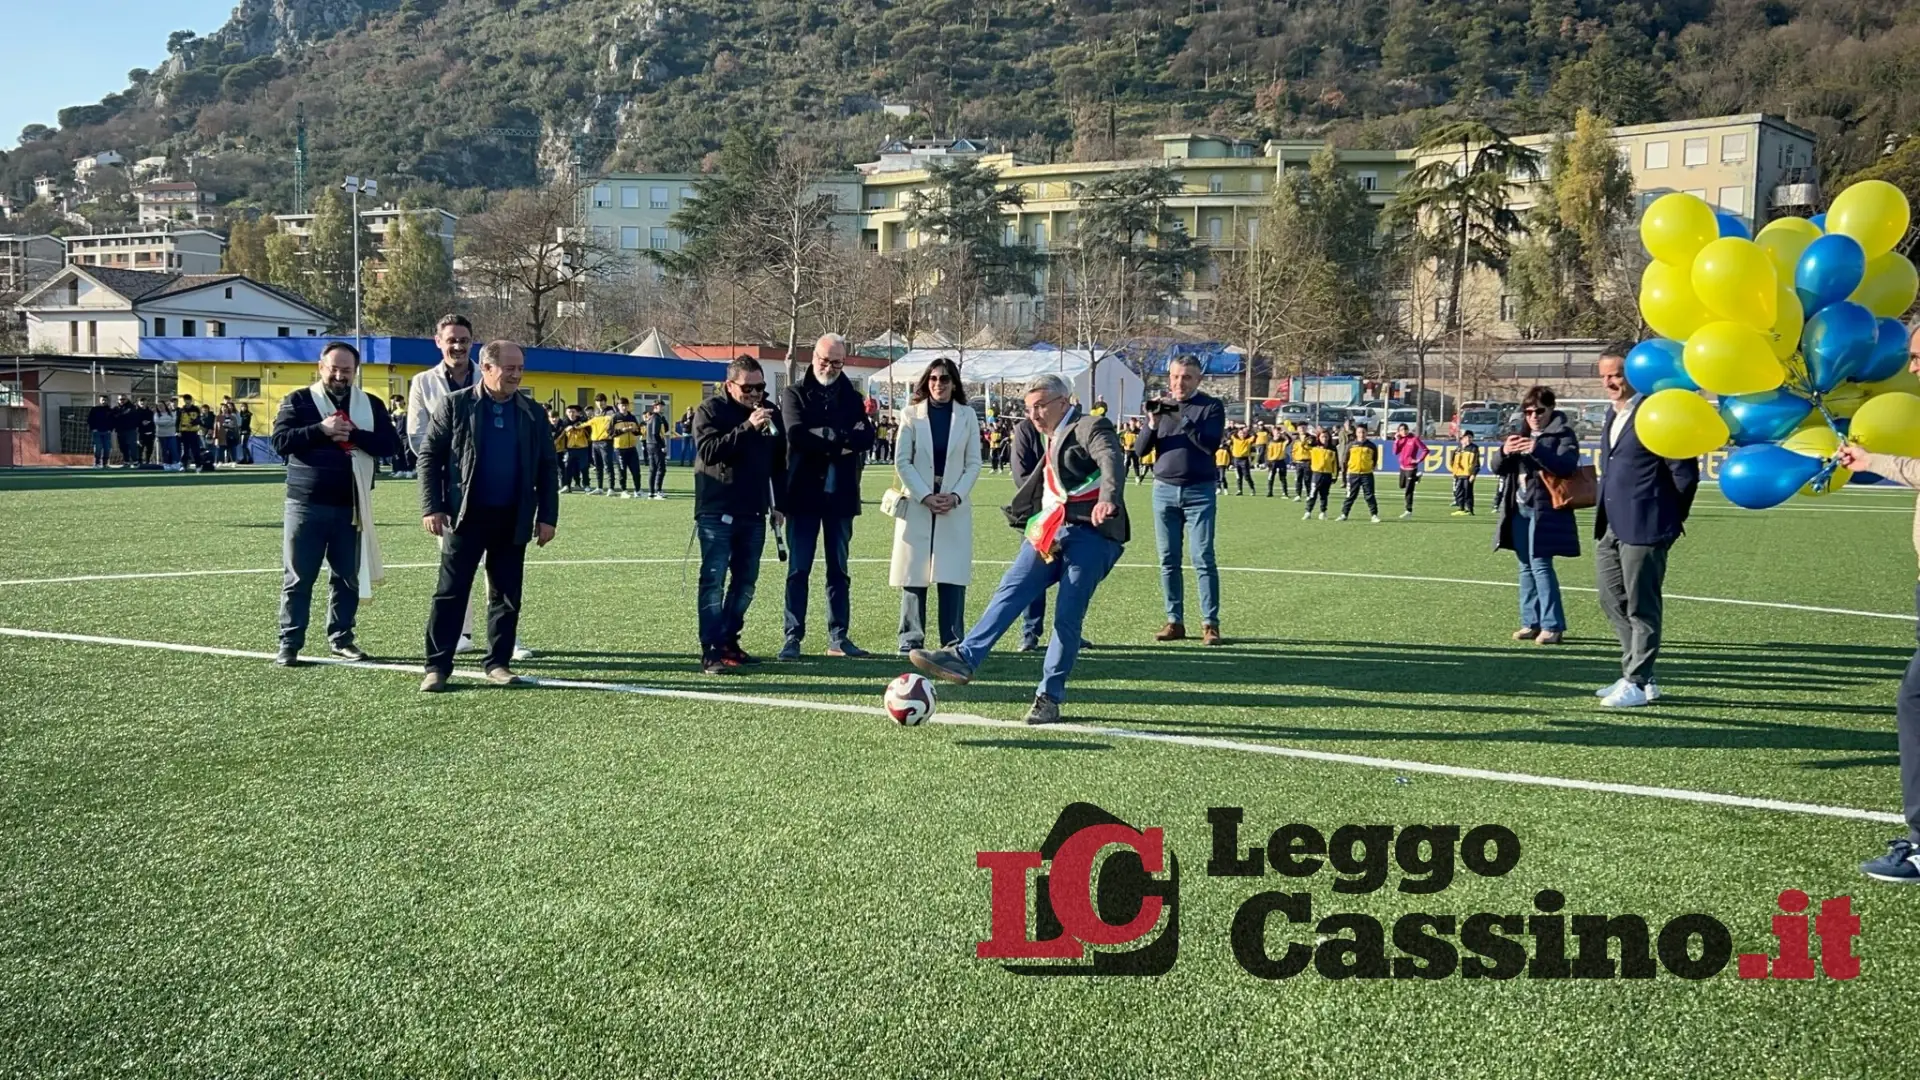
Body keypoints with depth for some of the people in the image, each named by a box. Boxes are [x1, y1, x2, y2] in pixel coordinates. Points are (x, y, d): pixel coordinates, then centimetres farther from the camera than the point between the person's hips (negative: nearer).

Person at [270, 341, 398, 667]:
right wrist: (321, 429, -19)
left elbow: (389, 443, -2)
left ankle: (340, 638, 20)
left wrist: (354, 434, -16)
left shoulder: (371, 404, 9)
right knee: (298, 579, 1)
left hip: (350, 506, 3)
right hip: (306, 505, -2)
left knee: (348, 577, 9)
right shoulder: (298, 401, 3)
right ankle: (289, 644, 6)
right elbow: (281, 441, -8)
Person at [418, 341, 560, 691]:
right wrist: (432, 508, -9)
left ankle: (497, 663, 18)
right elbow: (429, 457, -1)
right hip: (465, 516, -3)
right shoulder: (454, 405, -2)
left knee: (507, 596, 8)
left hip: (513, 519, 3)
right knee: (450, 594, 0)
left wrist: (548, 516, 2)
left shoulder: (532, 412, 7)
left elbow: (547, 468, 9)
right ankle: (437, 666, 6)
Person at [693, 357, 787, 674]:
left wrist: (779, 504, 13)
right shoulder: (710, 410, -5)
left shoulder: (769, 412, 10)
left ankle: (729, 641, 21)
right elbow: (708, 451, -21)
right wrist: (747, 428, -27)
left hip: (753, 513, 6)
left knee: (746, 581, 9)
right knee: (714, 580, -8)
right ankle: (711, 651, -8)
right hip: (715, 511, -6)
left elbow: (779, 461, 17)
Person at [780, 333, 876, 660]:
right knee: (798, 570, -1)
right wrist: (841, 438, -12)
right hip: (804, 494, -3)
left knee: (839, 570, 8)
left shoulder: (852, 398, 11)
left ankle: (838, 638, 14)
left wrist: (822, 438, -17)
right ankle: (793, 637, 4)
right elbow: (797, 435, -15)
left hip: (840, 495, 3)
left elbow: (866, 437, -6)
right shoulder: (795, 394, 2)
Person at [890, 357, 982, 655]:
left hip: (955, 505, 1)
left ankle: (952, 639, 4)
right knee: (914, 573, 0)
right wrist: (925, 496, -11)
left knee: (952, 574, -2)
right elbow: (902, 461, -1)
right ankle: (911, 639, 6)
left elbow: (974, 463, 5)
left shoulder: (967, 416, 6)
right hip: (916, 504, -1)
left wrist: (955, 496, -9)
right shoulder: (911, 414, 3)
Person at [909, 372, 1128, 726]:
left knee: (1068, 618, -6)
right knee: (1011, 589, -9)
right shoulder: (1054, 442, 24)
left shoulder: (1089, 428, -3)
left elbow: (1111, 460, -22)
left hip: (1089, 534, -7)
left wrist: (1107, 499, -40)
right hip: (1051, 532, 7)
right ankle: (966, 659, -16)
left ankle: (1050, 697, 2)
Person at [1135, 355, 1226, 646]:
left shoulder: (1211, 406, 0)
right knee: (1168, 560, 4)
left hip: (1200, 491, -4)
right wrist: (1153, 423, -13)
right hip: (1164, 490, 4)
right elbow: (1141, 449, 4)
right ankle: (1174, 621, 10)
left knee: (1203, 559, -6)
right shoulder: (1160, 405, 9)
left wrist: (1181, 419, -22)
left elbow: (1210, 444, -15)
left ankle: (1210, 623, -3)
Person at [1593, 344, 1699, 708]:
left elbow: (1685, 472, -13)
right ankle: (1636, 675, 25)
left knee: (1640, 607, 0)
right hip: (1611, 527, 9)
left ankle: (1638, 683, 10)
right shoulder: (1613, 412, 14)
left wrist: (1672, 516, -2)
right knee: (1613, 601, 14)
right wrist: (1606, 515, 16)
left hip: (1643, 528, -9)